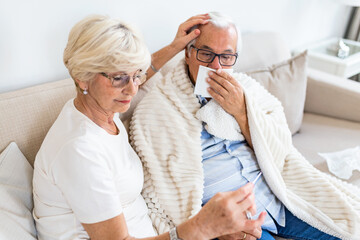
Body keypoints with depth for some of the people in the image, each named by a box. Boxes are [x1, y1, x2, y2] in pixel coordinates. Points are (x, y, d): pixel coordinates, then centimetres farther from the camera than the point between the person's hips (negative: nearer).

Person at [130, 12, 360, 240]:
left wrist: (242, 111, -14)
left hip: (276, 190, 5)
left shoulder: (244, 87, 7)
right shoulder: (157, 107, -7)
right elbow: (162, 191, -10)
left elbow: (279, 151, 2)